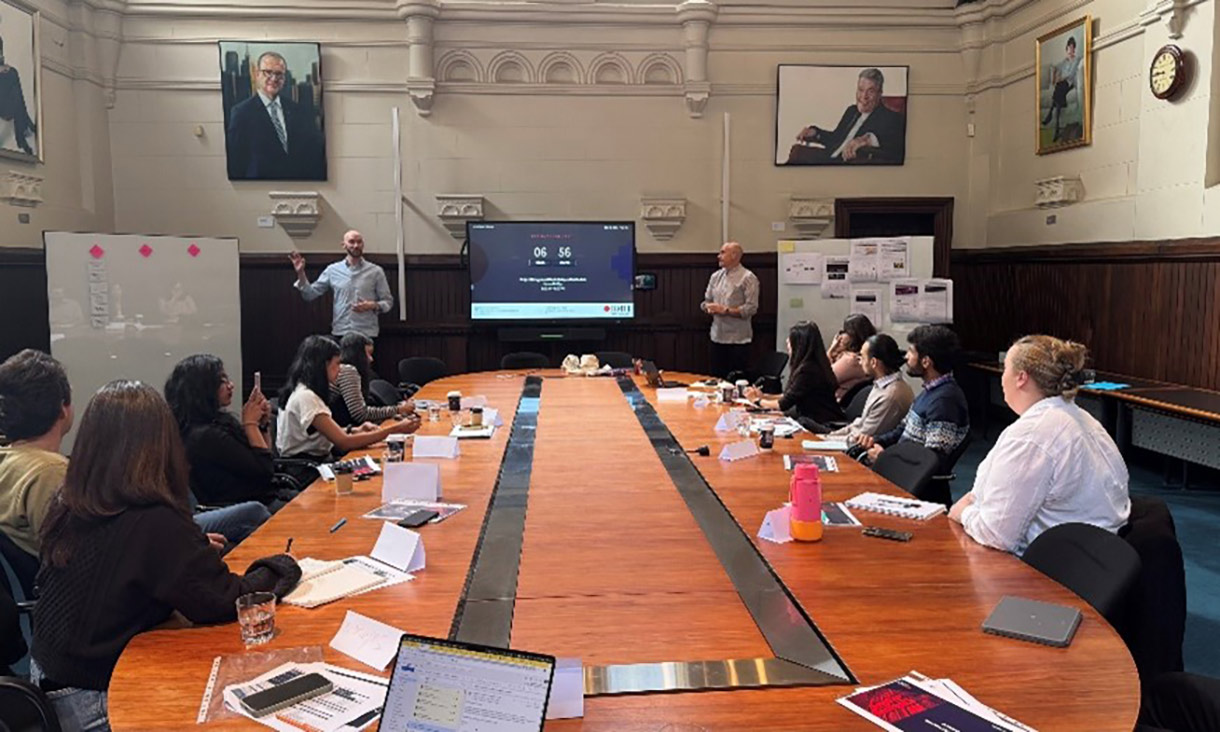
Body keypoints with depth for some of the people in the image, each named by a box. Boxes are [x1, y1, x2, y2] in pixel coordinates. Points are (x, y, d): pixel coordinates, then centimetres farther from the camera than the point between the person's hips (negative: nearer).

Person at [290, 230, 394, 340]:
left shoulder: (375, 271, 4)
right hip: (340, 333, 1)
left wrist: (373, 305, -14)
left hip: (367, 334, -1)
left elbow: (388, 301, 5)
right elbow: (310, 294, 8)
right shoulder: (333, 270, 7)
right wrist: (301, 273, -5)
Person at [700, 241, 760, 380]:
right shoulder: (715, 276, 12)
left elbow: (751, 308, -15)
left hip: (738, 339, -6)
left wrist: (725, 310, -18)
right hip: (717, 337, 6)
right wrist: (709, 308, -6)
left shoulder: (748, 278, -8)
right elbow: (706, 301, 17)